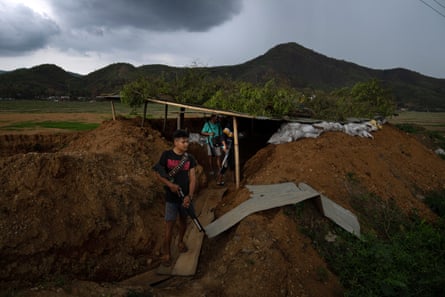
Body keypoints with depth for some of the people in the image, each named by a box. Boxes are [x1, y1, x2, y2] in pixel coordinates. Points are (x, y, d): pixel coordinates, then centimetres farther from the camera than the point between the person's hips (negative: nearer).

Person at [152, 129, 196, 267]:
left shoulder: (189, 158, -2)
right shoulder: (166, 155, -10)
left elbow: (192, 178, -4)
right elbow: (158, 174, -6)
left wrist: (189, 196, -16)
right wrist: (170, 184, -23)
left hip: (185, 196, 4)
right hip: (171, 197, -3)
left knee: (183, 220, 20)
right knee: (169, 225, -2)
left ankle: (181, 241, 44)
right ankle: (166, 253, 10)